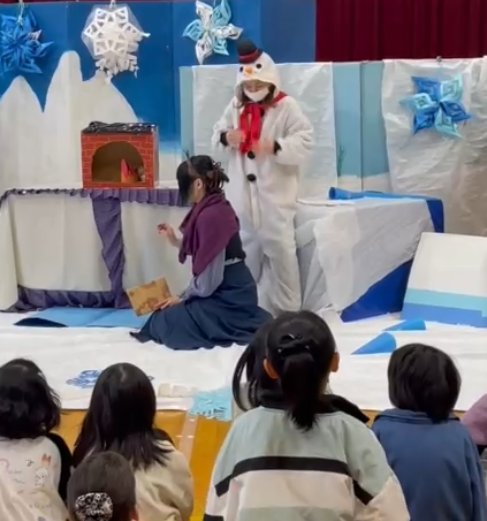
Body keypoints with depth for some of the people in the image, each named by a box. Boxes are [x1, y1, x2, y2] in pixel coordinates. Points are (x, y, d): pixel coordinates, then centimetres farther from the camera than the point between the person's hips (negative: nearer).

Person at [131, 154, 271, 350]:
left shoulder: (210, 216, -21)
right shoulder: (216, 208, 8)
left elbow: (209, 279, -21)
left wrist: (182, 298, -7)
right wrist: (175, 240, 11)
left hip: (229, 297, -10)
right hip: (231, 292, 10)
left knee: (164, 322, -8)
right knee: (168, 313, 20)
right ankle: (246, 323, 12)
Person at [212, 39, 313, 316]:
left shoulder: (287, 106, -9)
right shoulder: (236, 106, 8)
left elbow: (305, 142, -15)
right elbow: (218, 132, 14)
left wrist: (276, 147, -29)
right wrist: (225, 137, -9)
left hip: (275, 196, -5)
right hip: (243, 195, 6)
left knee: (280, 251, -3)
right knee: (243, 248, 15)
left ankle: (287, 309, 7)